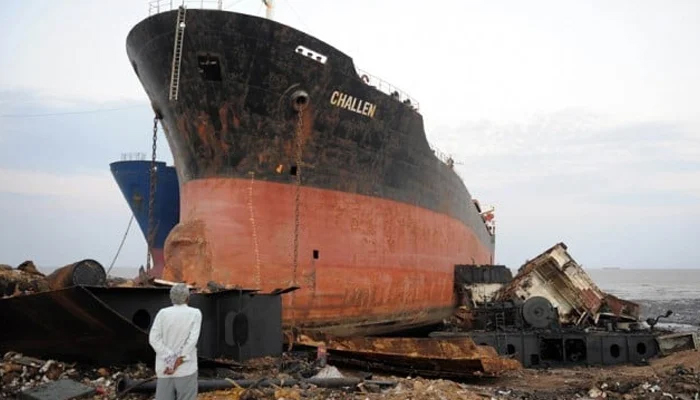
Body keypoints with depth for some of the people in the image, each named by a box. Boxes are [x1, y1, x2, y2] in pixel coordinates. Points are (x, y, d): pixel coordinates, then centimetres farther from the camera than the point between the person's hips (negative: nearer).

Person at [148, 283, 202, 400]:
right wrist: (179, 361, -12)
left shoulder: (163, 313, 0)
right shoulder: (195, 313, -4)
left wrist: (170, 360, -8)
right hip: (186, 368, -2)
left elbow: (154, 339, -7)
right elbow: (192, 339, -13)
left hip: (164, 368, 2)